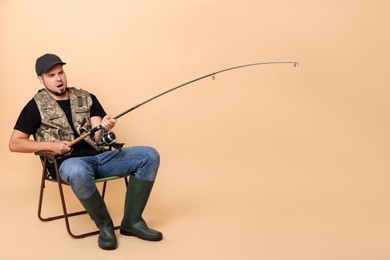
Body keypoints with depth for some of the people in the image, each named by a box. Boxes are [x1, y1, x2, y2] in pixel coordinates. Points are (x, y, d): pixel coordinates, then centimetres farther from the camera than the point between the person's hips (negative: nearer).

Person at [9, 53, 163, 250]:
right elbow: (14, 144, 5)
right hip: (69, 162, -4)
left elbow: (97, 138, 5)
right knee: (78, 173, -42)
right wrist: (51, 145, -7)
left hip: (100, 156, 4)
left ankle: (132, 222, -11)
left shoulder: (87, 98, 15)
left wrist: (104, 128, -19)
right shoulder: (36, 106, 8)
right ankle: (105, 225, -17)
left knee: (149, 155, -15)